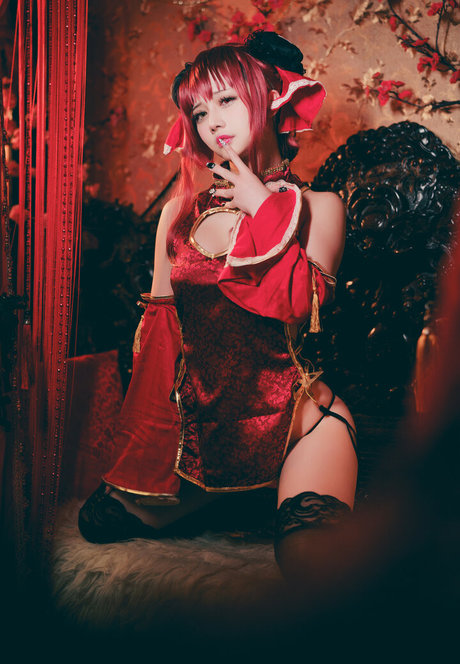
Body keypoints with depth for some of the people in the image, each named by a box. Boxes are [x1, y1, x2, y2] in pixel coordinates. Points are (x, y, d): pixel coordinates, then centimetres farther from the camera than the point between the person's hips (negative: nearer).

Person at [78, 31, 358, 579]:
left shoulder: (317, 206, 2)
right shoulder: (181, 212, 10)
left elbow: (300, 306, -15)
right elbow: (156, 324, 13)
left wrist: (264, 206, -9)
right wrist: (140, 455, 10)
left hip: (287, 409, -5)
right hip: (198, 417, 5)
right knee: (100, 523, 0)